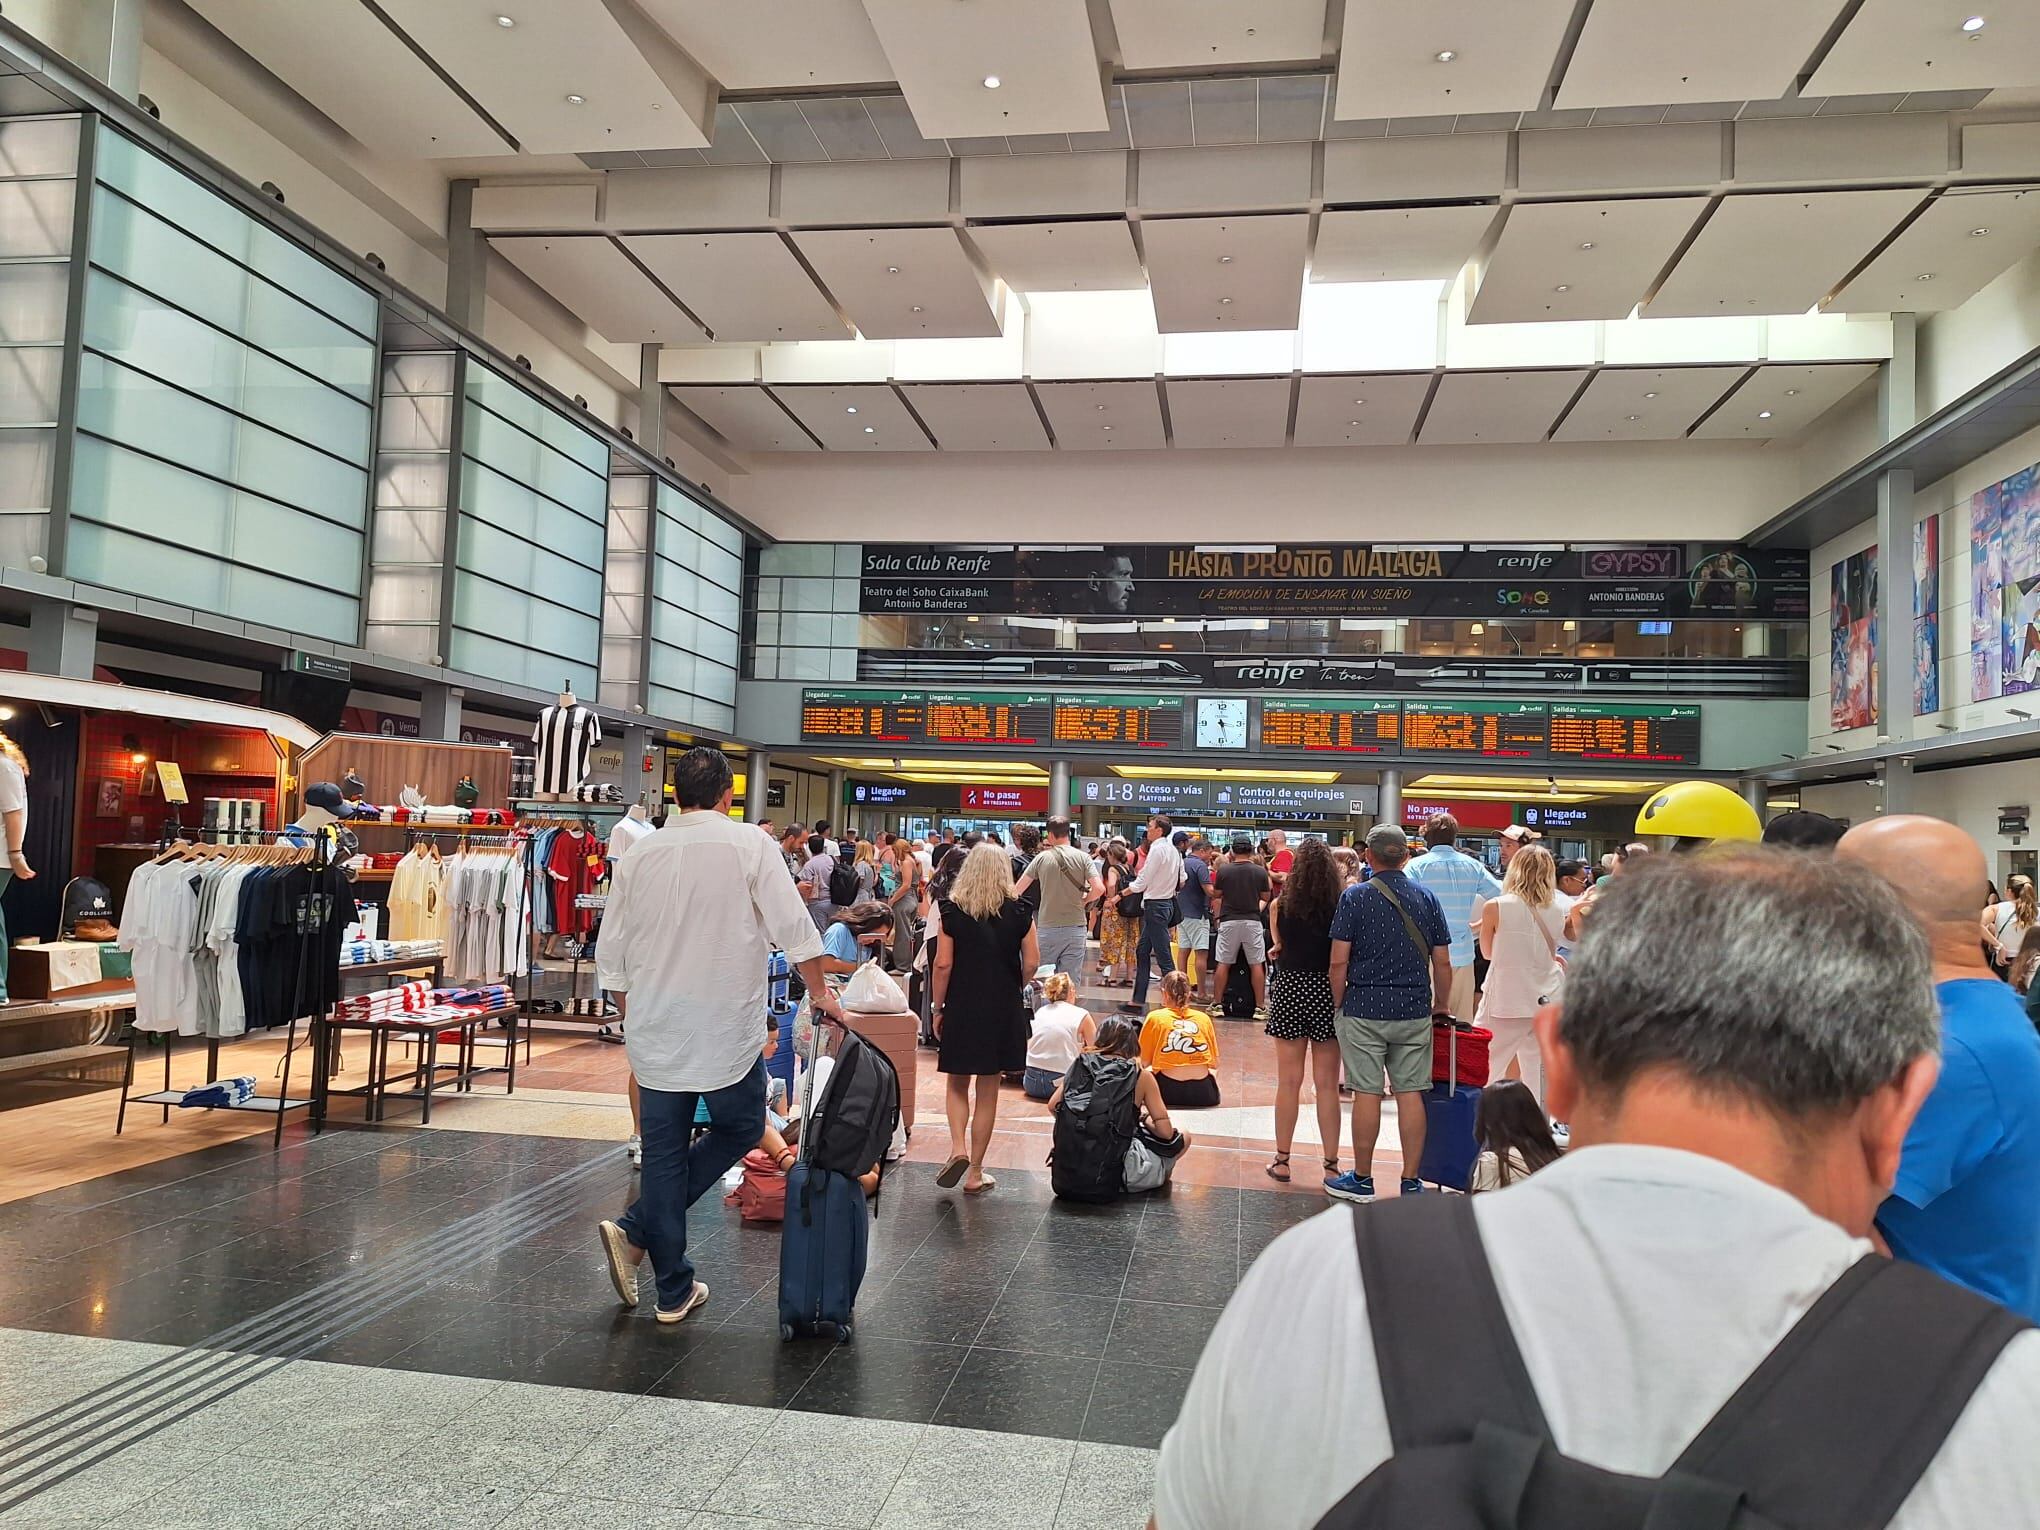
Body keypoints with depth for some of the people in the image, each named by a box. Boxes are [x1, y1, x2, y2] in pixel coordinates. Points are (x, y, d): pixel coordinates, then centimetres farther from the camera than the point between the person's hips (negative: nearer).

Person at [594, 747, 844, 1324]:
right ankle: (636, 1228, 3)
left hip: (654, 1032, 4)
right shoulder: (748, 844, -7)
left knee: (664, 1152, 11)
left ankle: (674, 1291, 15)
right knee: (739, 1129, 15)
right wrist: (819, 992, 6)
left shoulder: (639, 854, 4)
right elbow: (793, 928, -8)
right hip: (725, 1029, -4)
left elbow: (611, 954, 9)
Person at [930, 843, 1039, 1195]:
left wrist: (938, 1008, 1)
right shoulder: (1019, 912, -3)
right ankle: (975, 1173, 15)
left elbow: (943, 964, -8)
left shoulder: (953, 911, -5)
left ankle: (958, 1148, -5)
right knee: (988, 1092, 10)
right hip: (1003, 1010, 1)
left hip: (961, 1007, -1)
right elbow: (1031, 963, -4)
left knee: (957, 1085, 17)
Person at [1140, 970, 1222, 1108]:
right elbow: (1214, 1064, 12)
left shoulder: (1155, 1018, 1)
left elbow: (1144, 1062, 5)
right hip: (1204, 1095, 2)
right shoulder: (1204, 1019, 8)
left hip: (1168, 1092, -2)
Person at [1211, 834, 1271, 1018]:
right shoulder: (1260, 871, -4)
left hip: (1229, 921, 0)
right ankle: (1259, 1006, 8)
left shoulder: (1223, 870, -6)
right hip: (1252, 921, 0)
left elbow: (1217, 894, 7)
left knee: (1222, 964, 7)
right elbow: (1265, 897, 6)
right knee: (1256, 965, 6)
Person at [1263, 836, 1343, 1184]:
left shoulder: (1282, 904, -2)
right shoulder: (1342, 906, -6)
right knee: (1327, 1084, 6)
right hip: (1328, 992, 0)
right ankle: (1331, 1165, 11)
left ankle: (1282, 1160, 13)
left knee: (1288, 1081, 6)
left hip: (1290, 989, 0)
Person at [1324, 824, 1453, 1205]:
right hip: (1414, 1010, 3)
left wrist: (1338, 1004, 4)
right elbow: (1442, 962, 6)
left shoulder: (1355, 897, -5)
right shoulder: (1426, 899, 4)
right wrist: (1441, 1005, 18)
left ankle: (1362, 1180, 11)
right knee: (1411, 1094, 6)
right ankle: (1411, 1182, 10)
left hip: (1365, 1008, -3)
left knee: (1367, 1093, 2)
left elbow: (1339, 961, -8)